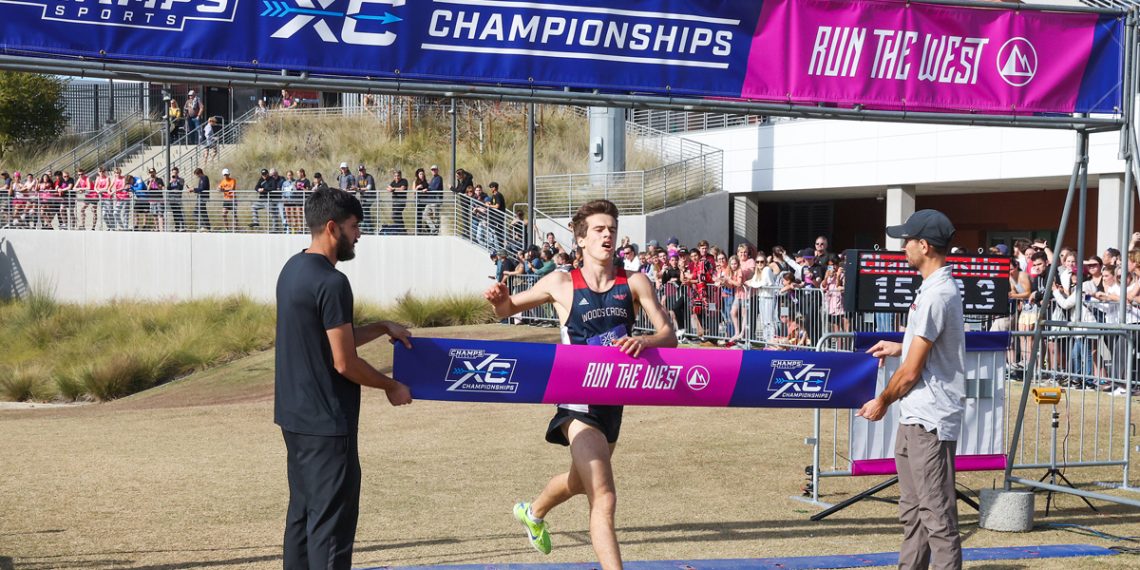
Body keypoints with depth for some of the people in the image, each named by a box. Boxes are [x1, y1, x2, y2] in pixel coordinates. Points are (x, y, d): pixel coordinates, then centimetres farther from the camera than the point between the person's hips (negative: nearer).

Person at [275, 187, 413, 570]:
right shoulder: (331, 283, -20)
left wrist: (382, 328, 14)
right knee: (331, 520, -4)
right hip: (326, 423, -10)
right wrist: (392, 387, -5)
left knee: (302, 511, 15)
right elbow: (345, 363, -19)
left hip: (294, 415, 10)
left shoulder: (293, 269, 9)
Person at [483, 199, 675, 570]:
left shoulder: (634, 284, -1)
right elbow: (508, 310, 6)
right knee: (604, 498, -20)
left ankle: (533, 512, 61)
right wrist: (499, 300, -18)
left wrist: (644, 341, -29)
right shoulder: (561, 284, -6)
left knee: (581, 481, 30)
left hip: (615, 398, 5)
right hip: (578, 401, -5)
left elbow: (668, 335, -6)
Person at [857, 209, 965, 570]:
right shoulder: (934, 288, 13)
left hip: (930, 421, -11)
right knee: (912, 509, 17)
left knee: (937, 513, -7)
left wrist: (883, 402, -3)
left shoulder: (936, 295, -19)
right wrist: (900, 348, 29)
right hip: (914, 418, 11)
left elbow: (912, 370, -16)